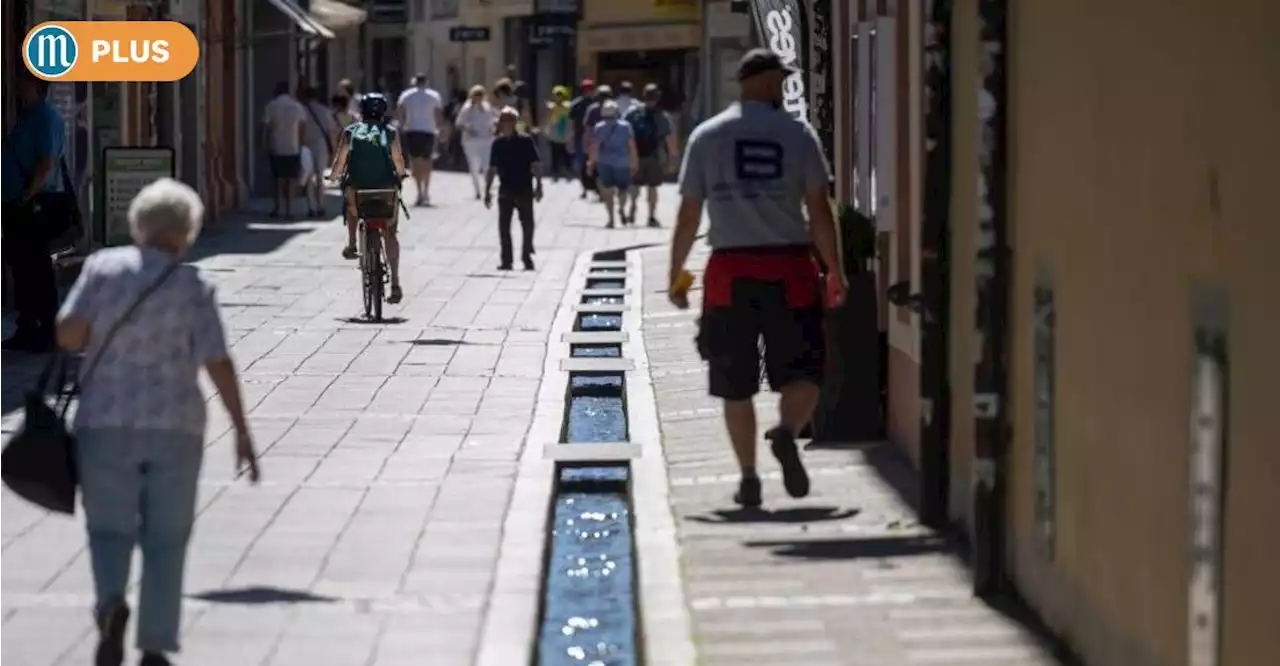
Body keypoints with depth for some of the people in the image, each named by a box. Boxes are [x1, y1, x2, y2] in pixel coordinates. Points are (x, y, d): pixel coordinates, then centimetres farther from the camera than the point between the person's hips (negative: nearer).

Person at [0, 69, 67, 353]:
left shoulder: (46, 117, -13)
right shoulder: (28, 117, 16)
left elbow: (47, 164, -20)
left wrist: (27, 197, -22)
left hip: (33, 209, -10)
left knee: (37, 271, -5)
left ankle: (47, 332, 0)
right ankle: (27, 329, 19)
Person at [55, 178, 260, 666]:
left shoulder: (103, 267, 0)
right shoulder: (194, 287, -2)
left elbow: (67, 334, -8)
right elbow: (218, 364, -7)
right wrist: (242, 432, -2)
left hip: (105, 424, 1)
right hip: (175, 428, 0)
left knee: (109, 528, 12)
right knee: (165, 540, 11)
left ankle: (110, 601, -18)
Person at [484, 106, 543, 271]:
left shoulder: (526, 141, -7)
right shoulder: (498, 143, 3)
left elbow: (535, 165, -6)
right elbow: (493, 169, 8)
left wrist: (538, 186, -10)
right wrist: (487, 191, 7)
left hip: (524, 191, -3)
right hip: (505, 191, 3)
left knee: (527, 226, 5)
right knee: (503, 227, 1)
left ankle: (527, 258, 16)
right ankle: (506, 260, 7)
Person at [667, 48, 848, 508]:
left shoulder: (706, 136, 5)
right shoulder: (797, 134, 1)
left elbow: (688, 214, 4)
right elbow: (819, 209, -2)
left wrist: (676, 276, 11)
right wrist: (835, 272, 4)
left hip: (730, 269, 1)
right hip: (789, 267, -1)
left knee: (735, 386, 10)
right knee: (802, 373, 5)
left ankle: (749, 478, 7)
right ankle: (787, 432, -24)